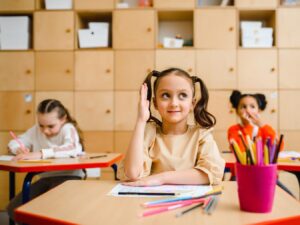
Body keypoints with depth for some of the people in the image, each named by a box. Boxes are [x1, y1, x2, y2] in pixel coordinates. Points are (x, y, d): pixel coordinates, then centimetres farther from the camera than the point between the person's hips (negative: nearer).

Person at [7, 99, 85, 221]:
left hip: (68, 177, -6)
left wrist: (41, 153, -42)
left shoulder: (68, 128, -11)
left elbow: (72, 149, -32)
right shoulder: (36, 130, 5)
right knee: (14, 208, -9)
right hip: (46, 178, 6)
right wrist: (19, 149, -16)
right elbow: (13, 143, 10)